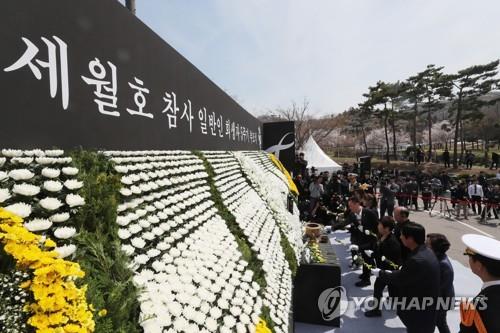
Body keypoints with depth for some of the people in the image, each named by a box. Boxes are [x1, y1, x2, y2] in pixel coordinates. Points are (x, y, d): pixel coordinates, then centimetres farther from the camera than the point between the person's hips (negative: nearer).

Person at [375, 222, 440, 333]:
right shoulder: (426, 252, -3)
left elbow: (398, 279, -21)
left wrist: (380, 273, -7)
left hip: (419, 312, -9)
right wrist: (392, 273, 5)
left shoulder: (417, 260, -35)